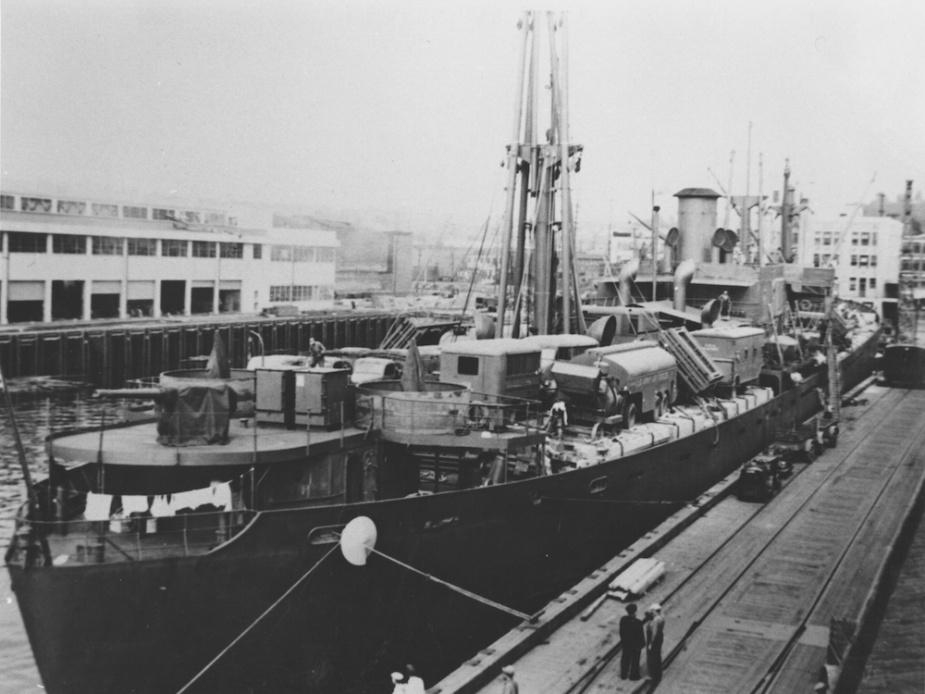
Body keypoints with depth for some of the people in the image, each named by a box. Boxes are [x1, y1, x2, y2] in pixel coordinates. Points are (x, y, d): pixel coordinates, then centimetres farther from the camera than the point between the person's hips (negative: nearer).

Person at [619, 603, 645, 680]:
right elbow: (640, 634, -19)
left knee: (625, 658, 21)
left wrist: (623, 640, 13)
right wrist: (642, 644, -4)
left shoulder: (623, 619, -16)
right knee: (635, 659, 16)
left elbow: (621, 631, -3)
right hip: (635, 644, -4)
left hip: (626, 643, 4)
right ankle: (633, 675, 32)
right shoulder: (637, 622, -30)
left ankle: (623, 675, 34)